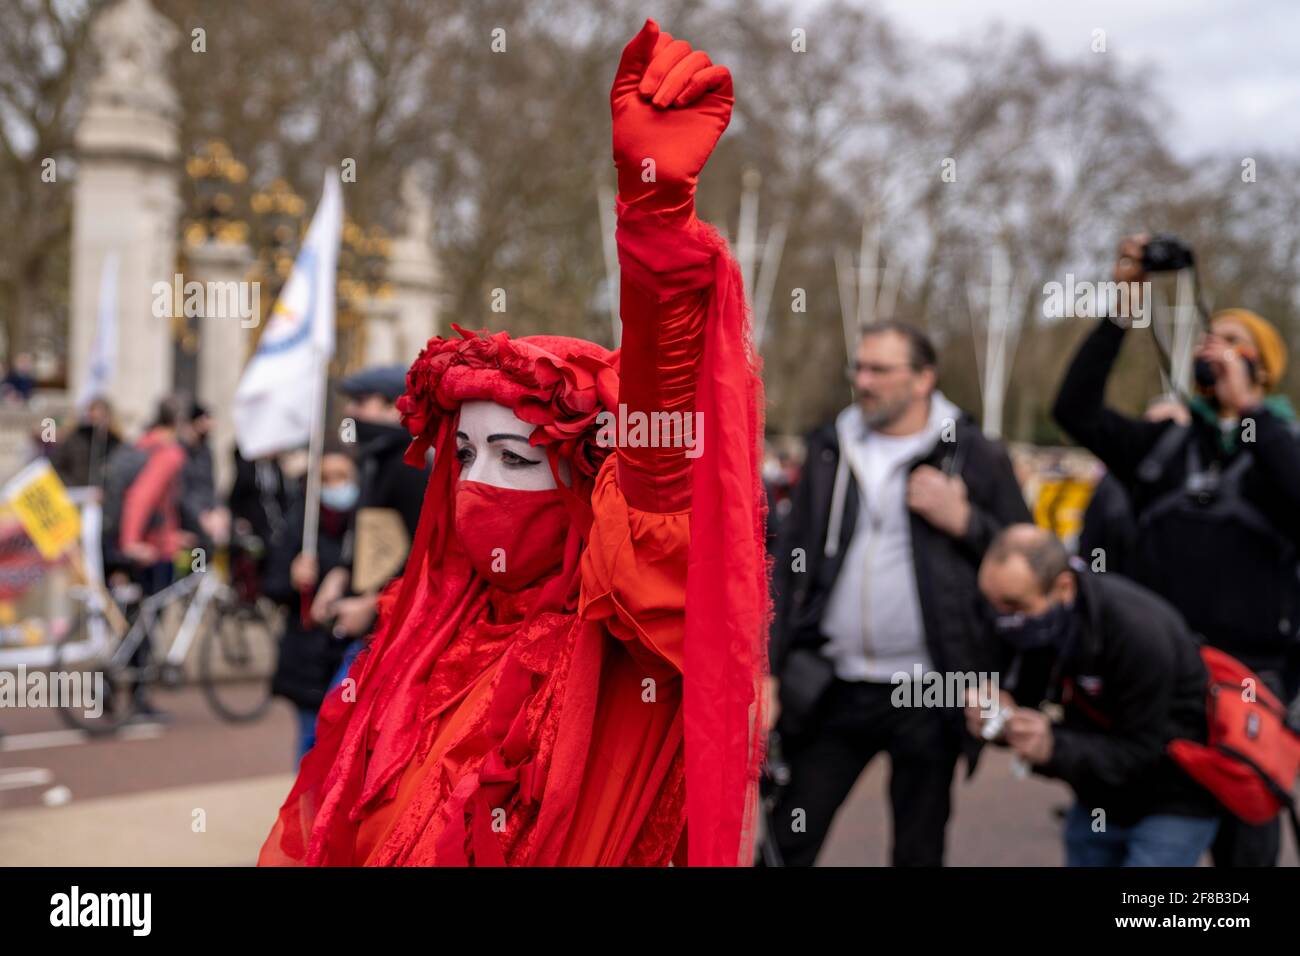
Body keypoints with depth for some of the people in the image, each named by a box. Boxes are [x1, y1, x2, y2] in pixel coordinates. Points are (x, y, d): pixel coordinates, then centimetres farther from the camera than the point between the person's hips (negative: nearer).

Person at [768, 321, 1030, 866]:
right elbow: (793, 565, 10)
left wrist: (964, 520, -15)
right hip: (835, 691, 3)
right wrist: (769, 669, 4)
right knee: (787, 842, 4)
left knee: (919, 852, 10)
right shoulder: (830, 448, 8)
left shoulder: (975, 458, -2)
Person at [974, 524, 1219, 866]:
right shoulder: (1019, 628, -12)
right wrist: (1001, 720, -24)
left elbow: (1142, 752, -27)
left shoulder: (1138, 631, -31)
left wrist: (1054, 749, -41)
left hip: (1173, 802, -6)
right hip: (1101, 799, 7)